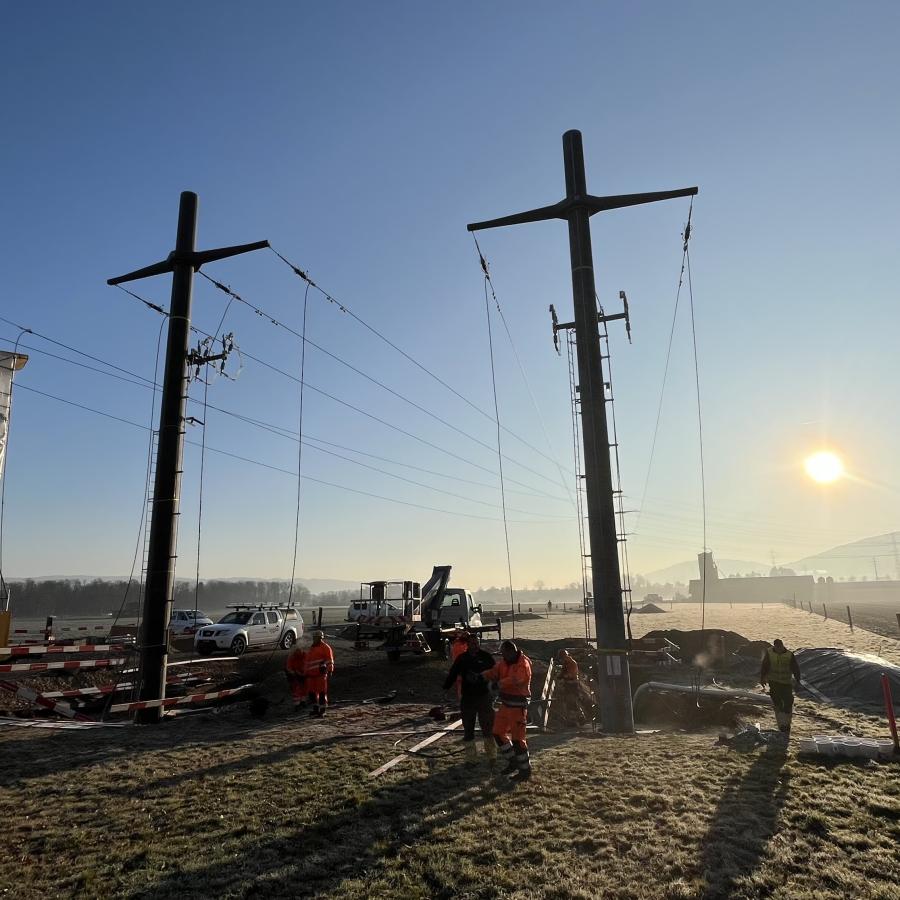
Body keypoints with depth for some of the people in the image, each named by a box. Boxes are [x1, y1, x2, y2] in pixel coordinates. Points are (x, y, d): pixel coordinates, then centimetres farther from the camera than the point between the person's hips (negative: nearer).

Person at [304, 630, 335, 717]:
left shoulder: (325, 647, -6)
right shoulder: (311, 648, 20)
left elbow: (330, 661, -9)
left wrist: (330, 671, -14)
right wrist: (307, 673, 28)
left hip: (321, 674, -8)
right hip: (311, 674, 8)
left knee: (322, 692, -3)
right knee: (312, 692, 12)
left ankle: (322, 710, 4)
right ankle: (315, 709, 26)